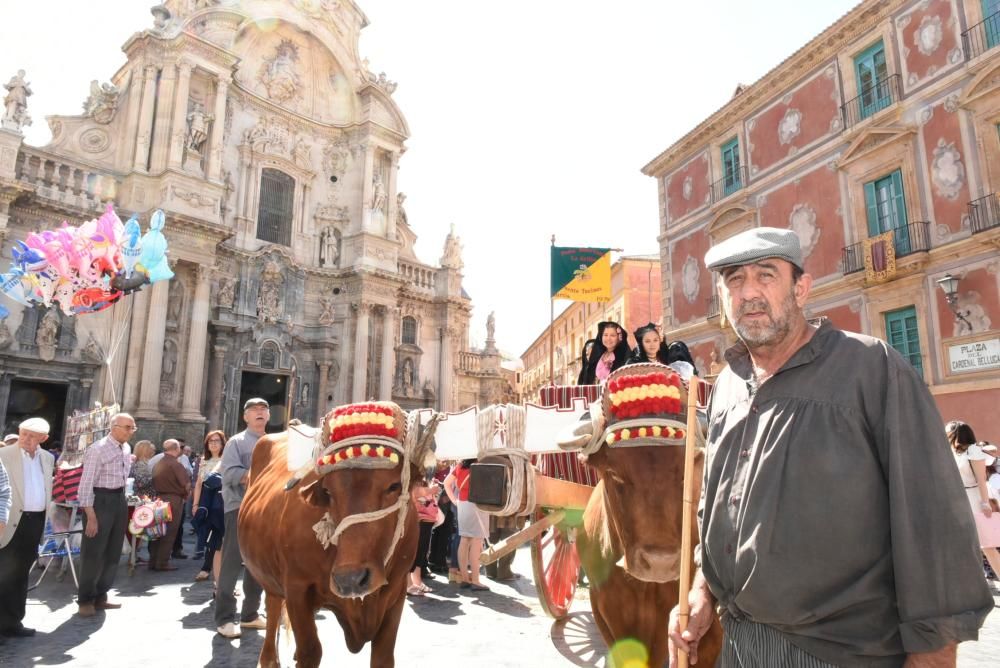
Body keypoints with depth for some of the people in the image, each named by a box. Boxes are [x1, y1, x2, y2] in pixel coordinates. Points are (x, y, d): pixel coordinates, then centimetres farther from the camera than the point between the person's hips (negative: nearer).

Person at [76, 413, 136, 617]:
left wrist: (123, 501, 17)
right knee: (93, 553, 1)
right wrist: (91, 516, -20)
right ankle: (85, 600, 16)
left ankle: (100, 597, 27)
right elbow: (86, 484, -18)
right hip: (100, 501, -8)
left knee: (113, 553, 14)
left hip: (119, 500, 8)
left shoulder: (127, 449, 7)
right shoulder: (98, 449, -17)